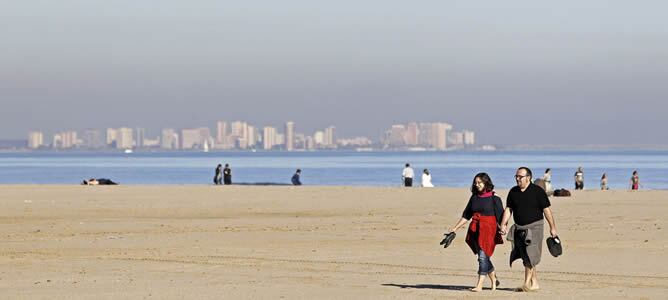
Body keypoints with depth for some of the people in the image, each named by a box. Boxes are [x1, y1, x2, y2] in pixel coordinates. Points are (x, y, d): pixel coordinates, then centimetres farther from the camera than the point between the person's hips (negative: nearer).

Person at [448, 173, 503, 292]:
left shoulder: (494, 199, -3)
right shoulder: (474, 198, 12)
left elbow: (500, 217, -4)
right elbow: (466, 216, 17)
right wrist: (455, 228, 12)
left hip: (488, 229, -6)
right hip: (475, 230, 6)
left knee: (483, 256, -12)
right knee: (484, 257, 11)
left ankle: (479, 285, -15)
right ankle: (494, 280, 28)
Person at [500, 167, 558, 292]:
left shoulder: (537, 191, -6)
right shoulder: (513, 192, 9)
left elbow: (547, 210, -4)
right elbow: (508, 209, 13)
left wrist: (552, 227, -5)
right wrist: (503, 224, 0)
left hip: (534, 227, -5)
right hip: (519, 228, 5)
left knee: (530, 257, -12)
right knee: (526, 258, 7)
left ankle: (527, 283, -10)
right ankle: (534, 284, 15)